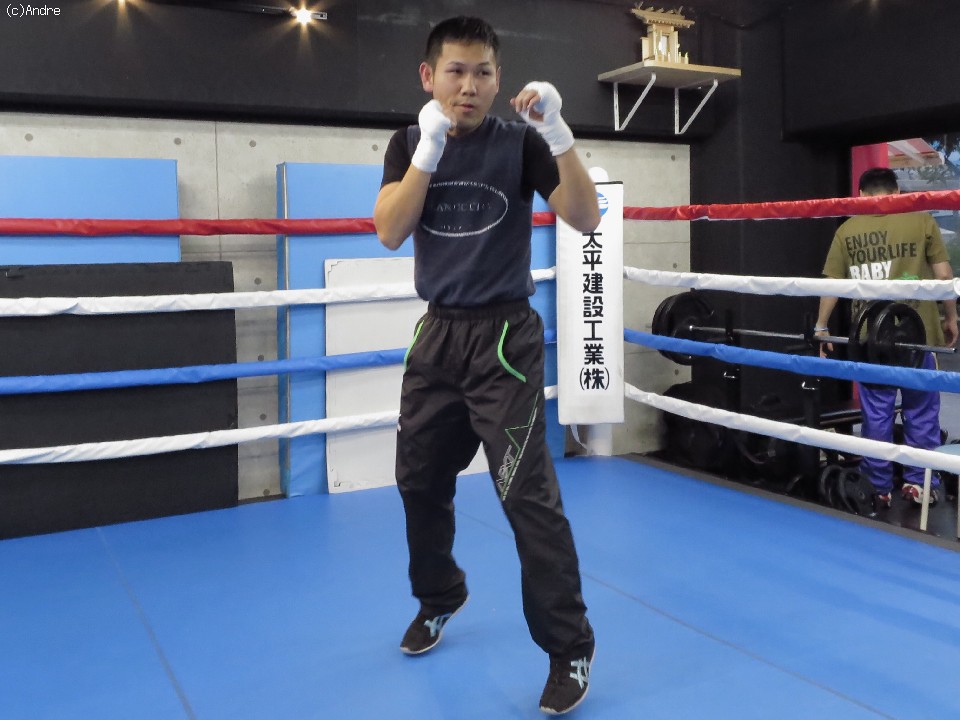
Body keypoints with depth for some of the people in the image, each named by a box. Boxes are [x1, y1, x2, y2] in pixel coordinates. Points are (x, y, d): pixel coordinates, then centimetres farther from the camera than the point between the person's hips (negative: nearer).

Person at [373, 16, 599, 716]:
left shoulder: (518, 142, -5)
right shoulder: (410, 144, 4)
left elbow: (585, 219, -16)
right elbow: (389, 232, -10)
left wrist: (558, 131, -29)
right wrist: (430, 147, -19)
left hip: (503, 336, -4)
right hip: (437, 334, 5)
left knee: (527, 493, -10)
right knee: (420, 480, 15)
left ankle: (571, 649, 3)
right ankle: (439, 600, 40)